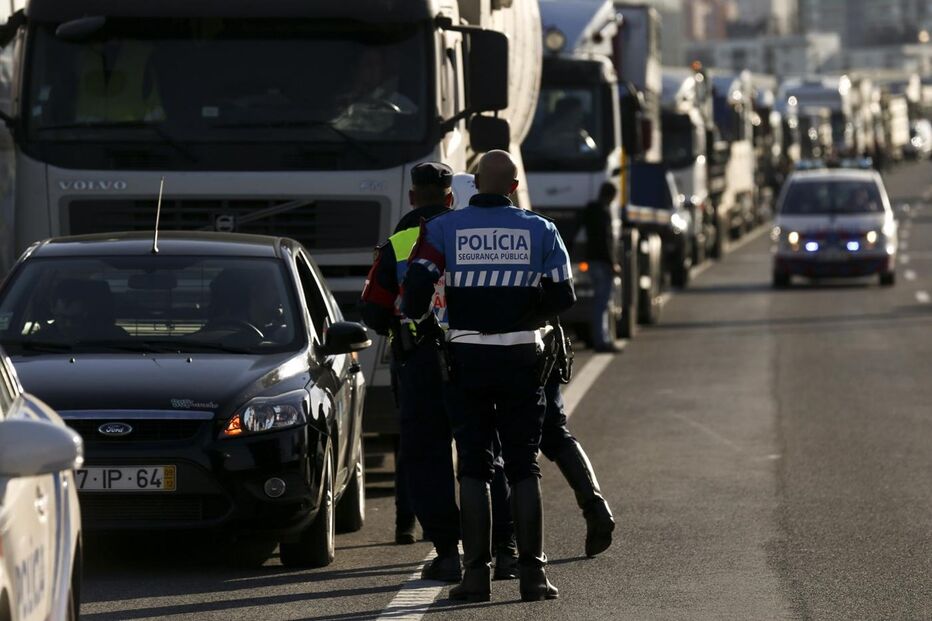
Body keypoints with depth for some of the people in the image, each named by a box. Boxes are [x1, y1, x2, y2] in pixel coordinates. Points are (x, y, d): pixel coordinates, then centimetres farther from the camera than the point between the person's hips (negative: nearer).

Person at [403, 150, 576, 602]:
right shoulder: (539, 231, 0)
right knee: (524, 467, 6)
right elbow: (562, 298, -1)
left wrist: (418, 321, 11)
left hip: (467, 358, 0)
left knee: (474, 467, 6)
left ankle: (477, 571, 1)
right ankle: (531, 572, 2)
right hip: (522, 359, 0)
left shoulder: (443, 229, -3)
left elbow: (415, 288, -11)